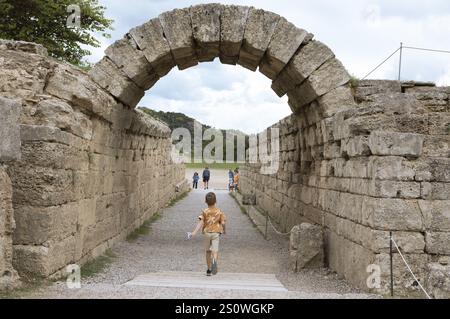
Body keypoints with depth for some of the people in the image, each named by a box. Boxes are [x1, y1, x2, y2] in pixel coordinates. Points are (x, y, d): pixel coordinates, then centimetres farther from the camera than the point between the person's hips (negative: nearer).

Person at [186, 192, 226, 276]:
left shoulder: (204, 212, -3)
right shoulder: (219, 211, 0)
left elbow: (200, 223, -15)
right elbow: (223, 223, -2)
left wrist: (194, 232, -20)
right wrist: (224, 230, 18)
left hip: (207, 232, 1)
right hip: (216, 232, -1)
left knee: (208, 251, 15)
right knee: (215, 250, -10)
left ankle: (209, 270, 24)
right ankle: (214, 261, -44)